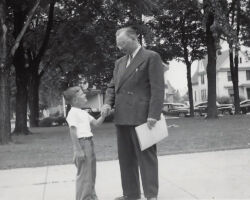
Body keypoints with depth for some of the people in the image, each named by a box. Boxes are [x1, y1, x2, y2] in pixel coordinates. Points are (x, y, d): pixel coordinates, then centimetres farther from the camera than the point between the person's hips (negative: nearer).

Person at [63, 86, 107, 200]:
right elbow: (73, 132, -17)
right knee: (84, 174, -5)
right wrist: (78, 150, -21)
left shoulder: (83, 113, 17)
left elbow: (96, 123, 20)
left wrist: (103, 115, 2)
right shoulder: (73, 113, -13)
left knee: (91, 173, 17)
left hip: (89, 143, 10)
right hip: (82, 143, -10)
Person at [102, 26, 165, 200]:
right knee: (126, 157, 10)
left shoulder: (151, 57, -2)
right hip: (122, 117, 7)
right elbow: (112, 86, 21)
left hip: (141, 116, -7)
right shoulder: (119, 62, 20)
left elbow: (157, 88, -9)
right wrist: (108, 103, 0)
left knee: (146, 156, -1)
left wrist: (153, 115, -17)